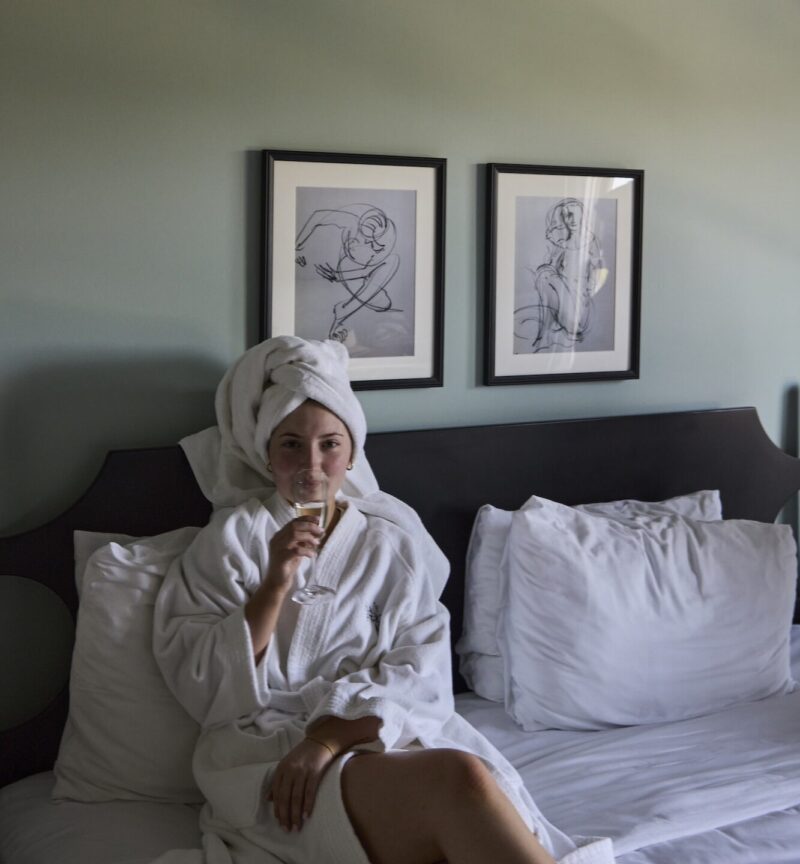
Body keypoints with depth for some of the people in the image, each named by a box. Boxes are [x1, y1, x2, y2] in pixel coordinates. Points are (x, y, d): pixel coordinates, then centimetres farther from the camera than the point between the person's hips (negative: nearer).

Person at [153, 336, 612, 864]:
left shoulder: (391, 543, 15)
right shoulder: (232, 537, 10)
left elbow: (418, 674, 2)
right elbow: (197, 684, 2)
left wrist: (330, 736, -15)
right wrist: (275, 585, -9)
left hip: (379, 738, 3)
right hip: (266, 754, -2)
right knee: (458, 779, -33)